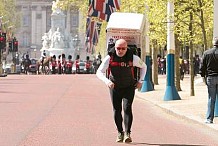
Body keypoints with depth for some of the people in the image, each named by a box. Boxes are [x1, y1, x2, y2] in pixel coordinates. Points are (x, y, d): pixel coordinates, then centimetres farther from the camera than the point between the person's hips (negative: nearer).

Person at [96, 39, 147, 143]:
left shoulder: (133, 58, -16)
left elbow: (143, 67, 5)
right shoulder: (109, 58, -17)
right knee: (117, 110, 5)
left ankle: (127, 133, -17)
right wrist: (107, 81, -37)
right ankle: (120, 133, 19)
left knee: (127, 109, -15)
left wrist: (140, 81, -2)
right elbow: (99, 72, -19)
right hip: (115, 87, 2)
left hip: (129, 87, -1)